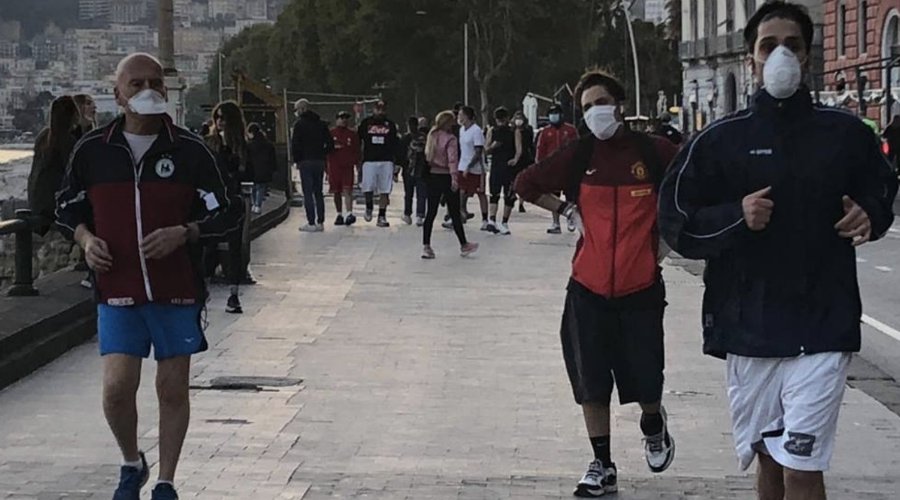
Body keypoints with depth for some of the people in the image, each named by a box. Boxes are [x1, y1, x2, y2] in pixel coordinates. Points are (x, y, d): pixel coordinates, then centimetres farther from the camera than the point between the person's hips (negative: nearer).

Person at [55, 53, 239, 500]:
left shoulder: (189, 151, -1)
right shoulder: (92, 151, 3)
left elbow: (225, 214, 3)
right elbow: (67, 210, 15)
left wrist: (182, 233, -14)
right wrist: (86, 239, -5)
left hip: (177, 292, 0)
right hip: (117, 293, 1)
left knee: (173, 388, 3)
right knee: (117, 387, -7)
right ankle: (131, 464, 21)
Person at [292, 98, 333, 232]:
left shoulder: (300, 124, -7)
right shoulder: (321, 123, 11)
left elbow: (295, 145, -12)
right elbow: (330, 144, 8)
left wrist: (297, 160, -1)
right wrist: (322, 155, 12)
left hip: (306, 162, -6)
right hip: (319, 161, 6)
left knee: (308, 193, -4)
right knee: (319, 193, 12)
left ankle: (311, 223, -9)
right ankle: (320, 222, 11)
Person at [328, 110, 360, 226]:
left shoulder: (352, 134, 9)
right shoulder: (330, 133, 5)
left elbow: (357, 151, 10)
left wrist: (358, 165, 5)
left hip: (348, 166, -1)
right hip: (334, 166, 1)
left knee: (347, 190, -12)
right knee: (336, 192, 6)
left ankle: (349, 213, -19)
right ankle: (339, 215, 15)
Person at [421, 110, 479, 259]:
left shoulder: (432, 136, 8)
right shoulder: (450, 139, -13)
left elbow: (427, 155, 10)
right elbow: (452, 159, -21)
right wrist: (455, 178, -26)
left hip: (433, 176, 6)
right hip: (446, 177, -6)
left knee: (431, 213, 6)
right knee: (455, 213, 4)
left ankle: (426, 246, 1)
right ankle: (464, 245, 15)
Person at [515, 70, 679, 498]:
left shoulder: (653, 152, -4)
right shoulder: (579, 154, 1)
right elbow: (526, 183, 12)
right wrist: (567, 210, 3)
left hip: (641, 286, -1)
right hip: (589, 287, 2)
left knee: (645, 380, 1)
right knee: (591, 383, 4)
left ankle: (653, 425, 36)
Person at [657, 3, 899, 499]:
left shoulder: (847, 134, 3)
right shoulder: (720, 141, 2)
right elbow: (674, 221, 1)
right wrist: (737, 217, -16)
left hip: (822, 327, -1)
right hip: (746, 327, 2)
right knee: (768, 459, 15)